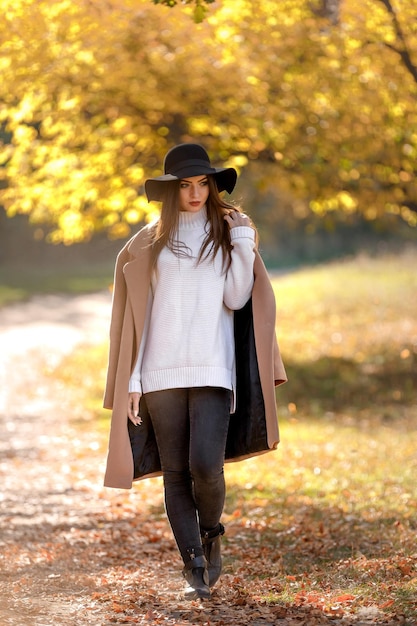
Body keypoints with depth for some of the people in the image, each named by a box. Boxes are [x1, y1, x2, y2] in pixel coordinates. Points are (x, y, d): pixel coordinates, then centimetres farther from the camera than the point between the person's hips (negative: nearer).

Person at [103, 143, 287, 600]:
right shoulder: (149, 243, 9)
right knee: (175, 473, 1)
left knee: (206, 466, -15)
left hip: (213, 370, -1)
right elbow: (135, 314, 8)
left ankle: (211, 534, 14)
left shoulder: (229, 235, 9)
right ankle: (194, 569, 12)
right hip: (161, 371, 1)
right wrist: (131, 380, 3)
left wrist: (243, 246, -10)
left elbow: (236, 299, -2)